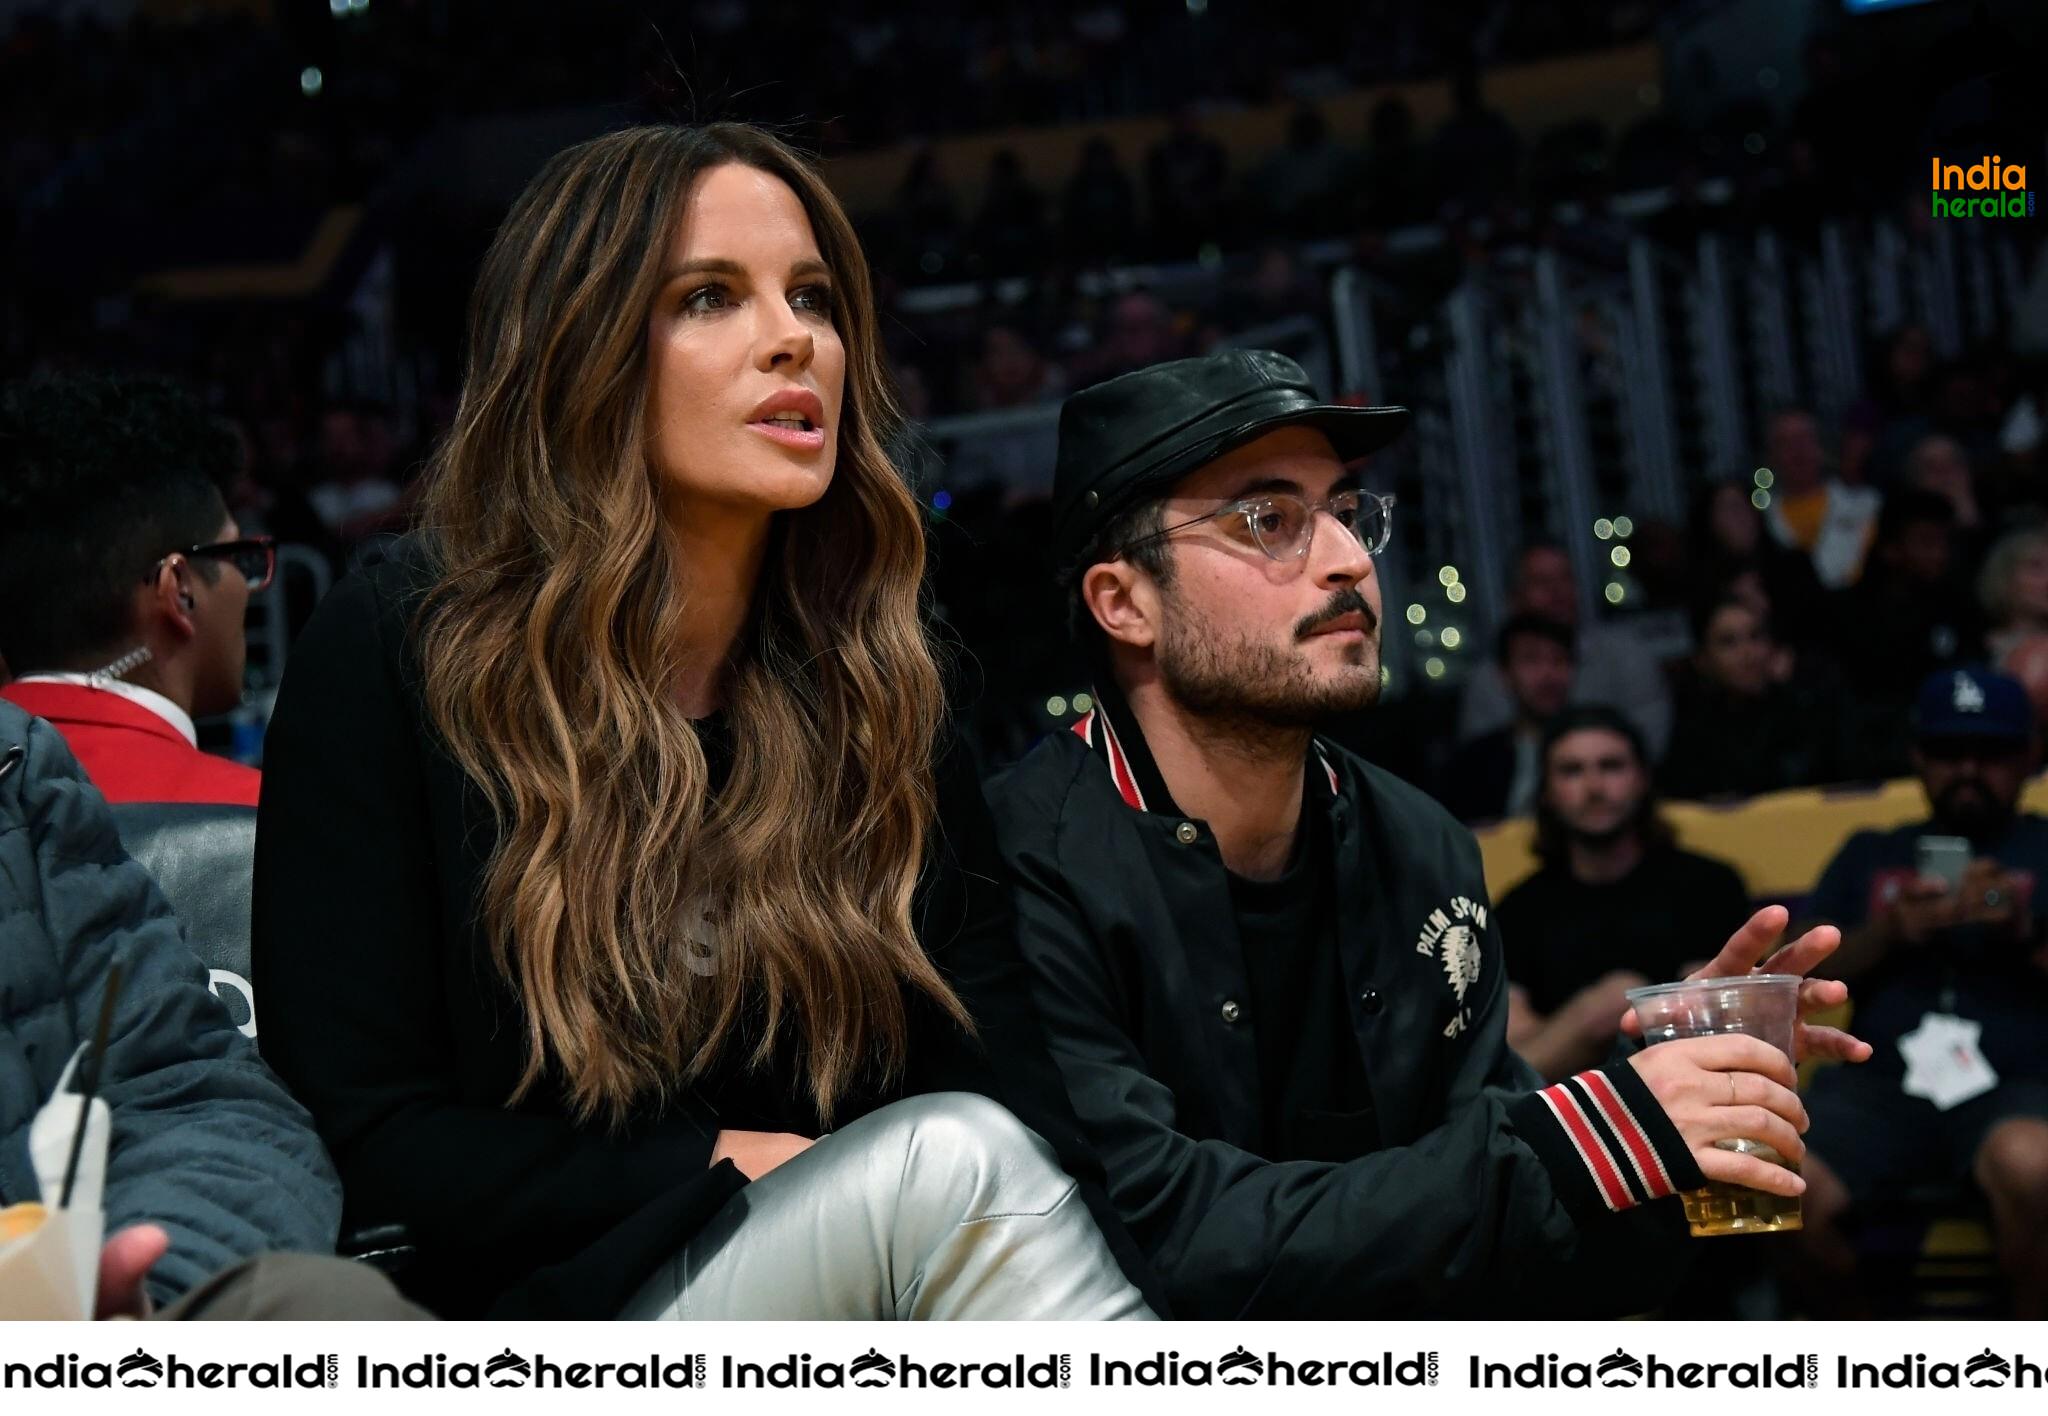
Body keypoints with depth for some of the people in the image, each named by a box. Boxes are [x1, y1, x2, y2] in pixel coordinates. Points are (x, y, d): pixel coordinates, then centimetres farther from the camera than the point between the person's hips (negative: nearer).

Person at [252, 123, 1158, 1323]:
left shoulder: (880, 692, 10)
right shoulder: (394, 653, -2)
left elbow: (1013, 1089, 1)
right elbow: (364, 1135, -5)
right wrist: (731, 1174, -12)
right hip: (539, 1304, -4)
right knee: (947, 1155, -30)